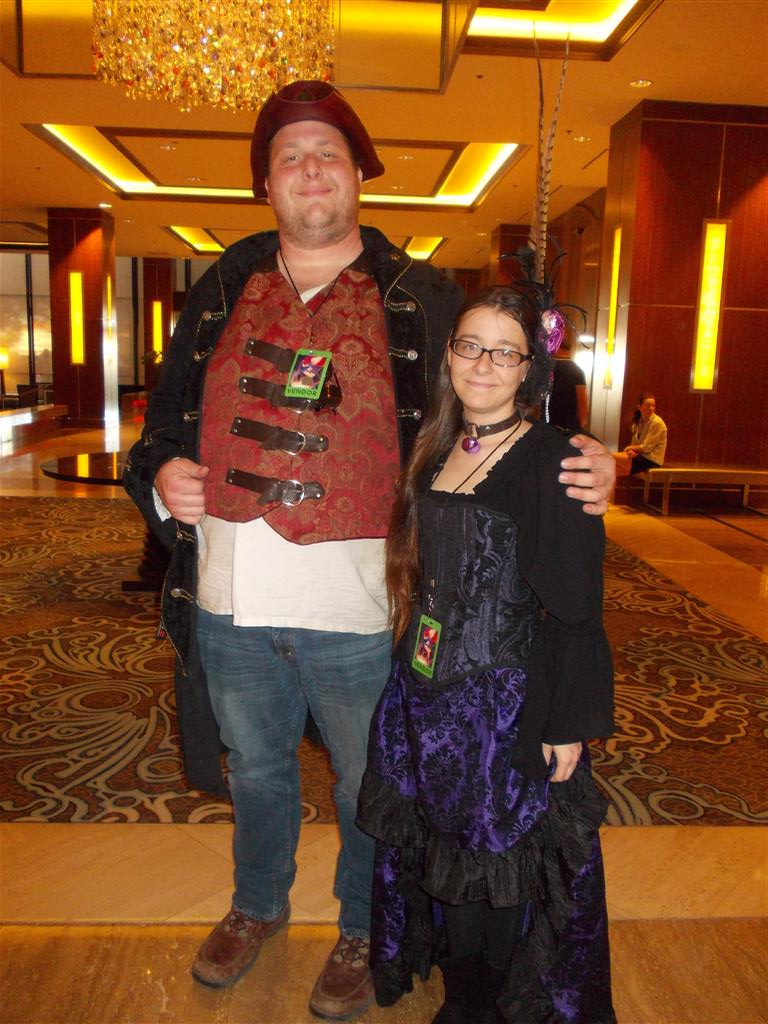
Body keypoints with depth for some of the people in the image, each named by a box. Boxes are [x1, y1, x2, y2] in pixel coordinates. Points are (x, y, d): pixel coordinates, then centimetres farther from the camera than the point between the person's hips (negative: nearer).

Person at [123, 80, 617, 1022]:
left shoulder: (420, 300, -4)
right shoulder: (222, 292, 6)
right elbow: (167, 415, 14)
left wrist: (580, 473, -19)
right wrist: (161, 474, -7)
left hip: (360, 615, -3)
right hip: (231, 607, 4)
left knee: (368, 789, 18)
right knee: (255, 771, 26)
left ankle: (362, 934, 47)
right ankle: (257, 906, 54)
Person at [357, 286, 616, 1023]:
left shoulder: (550, 460, -15)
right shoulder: (437, 449, 5)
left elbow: (574, 608, -15)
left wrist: (568, 724, -15)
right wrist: (412, 663, 11)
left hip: (507, 701, -6)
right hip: (426, 692, 7)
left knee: (496, 855, 12)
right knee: (434, 844, 22)